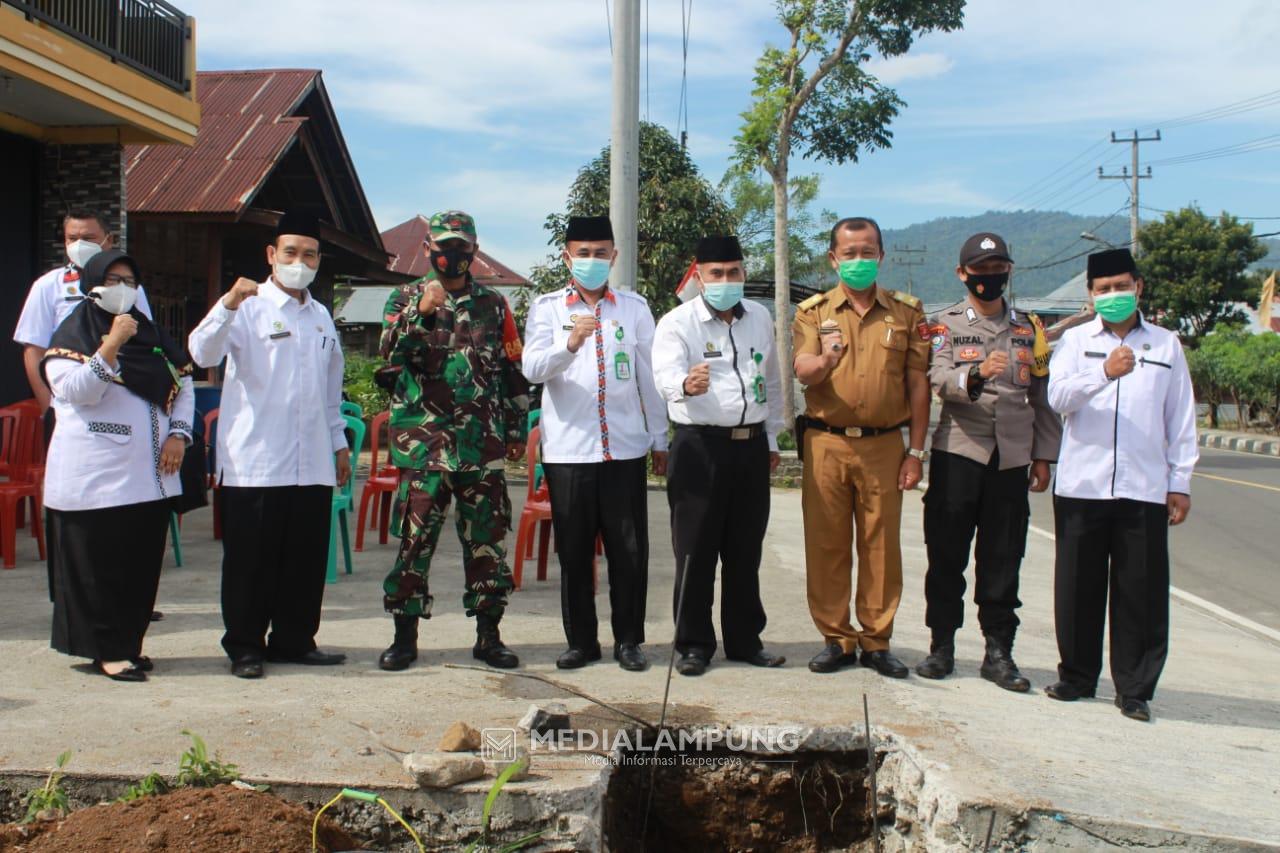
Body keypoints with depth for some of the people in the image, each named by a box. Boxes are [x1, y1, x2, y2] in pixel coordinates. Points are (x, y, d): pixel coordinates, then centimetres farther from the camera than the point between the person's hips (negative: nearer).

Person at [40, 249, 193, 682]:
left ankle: (129, 642, 19)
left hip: (150, 475, 6)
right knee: (100, 566, 0)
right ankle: (107, 649, 7)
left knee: (143, 564, 9)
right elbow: (77, 391, -15)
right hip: (95, 477, -5)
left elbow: (184, 385, 15)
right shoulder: (72, 336, 0)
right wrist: (112, 343, -21)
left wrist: (178, 434, 1)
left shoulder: (151, 335, 16)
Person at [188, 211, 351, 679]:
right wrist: (228, 304, -32)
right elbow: (203, 352, -18)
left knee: (307, 558, 8)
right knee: (251, 559, 2)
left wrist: (339, 442, 20)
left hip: (312, 463, 5)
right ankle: (244, 645, 14)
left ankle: (294, 639, 21)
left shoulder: (321, 316, 17)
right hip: (254, 461, -5)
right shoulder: (249, 307, -1)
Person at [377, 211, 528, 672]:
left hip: (483, 443, 2)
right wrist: (421, 314, -19)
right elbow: (391, 354, -7)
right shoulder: (406, 299, 8)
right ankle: (405, 636, 10)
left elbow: (514, 370, 15)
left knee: (487, 538, 5)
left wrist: (517, 429, 11)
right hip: (424, 441, -2)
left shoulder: (493, 304, 13)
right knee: (416, 537, -1)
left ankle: (488, 635, 15)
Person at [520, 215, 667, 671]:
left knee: (629, 549, 4)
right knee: (574, 550, 6)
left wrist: (660, 439, 11)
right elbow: (532, 369, -8)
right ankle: (581, 641, 18)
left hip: (626, 447, 1)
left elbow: (649, 375, 11)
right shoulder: (547, 307, 5)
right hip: (567, 449, -1)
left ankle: (629, 640, 17)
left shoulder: (634, 306, 9)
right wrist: (570, 343, -26)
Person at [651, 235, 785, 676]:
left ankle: (745, 640, 25)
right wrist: (686, 385, -46)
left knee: (745, 551, 13)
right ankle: (694, 644, 14)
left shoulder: (760, 318, 11)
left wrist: (772, 438, 19)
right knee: (696, 552, 1)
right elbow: (665, 375, -23)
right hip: (700, 446, -4)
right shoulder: (677, 323, -5)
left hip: (751, 445, 5)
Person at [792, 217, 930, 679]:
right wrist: (824, 360, -33)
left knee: (882, 546, 4)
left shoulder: (906, 311, 7)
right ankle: (837, 638, 16)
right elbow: (802, 373, -9)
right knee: (826, 544, 4)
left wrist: (916, 451, 3)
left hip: (884, 445, 0)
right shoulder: (813, 311, 5)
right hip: (826, 443, 0)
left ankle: (877, 641, 17)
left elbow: (918, 383, 7)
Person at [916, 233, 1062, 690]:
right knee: (947, 554, 2)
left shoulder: (1029, 328, 13)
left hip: (1012, 458, 2)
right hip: (957, 452, -2)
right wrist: (977, 374, -34)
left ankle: (998, 651, 14)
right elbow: (939, 380, -14)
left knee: (1003, 559, 5)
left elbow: (1042, 398, 14)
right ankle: (942, 645, 13)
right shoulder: (945, 325, 3)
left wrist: (1043, 455, 9)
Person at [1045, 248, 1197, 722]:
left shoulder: (1166, 345, 12)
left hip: (1144, 488, 0)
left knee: (1142, 592, 2)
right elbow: (1058, 396, -9)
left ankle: (1135, 689, 13)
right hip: (1081, 485, 0)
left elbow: (1181, 420, 12)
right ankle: (1076, 677, 21)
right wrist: (1105, 372, -25)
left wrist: (1180, 482, 7)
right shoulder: (1076, 341, 8)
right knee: (1078, 588, 6)